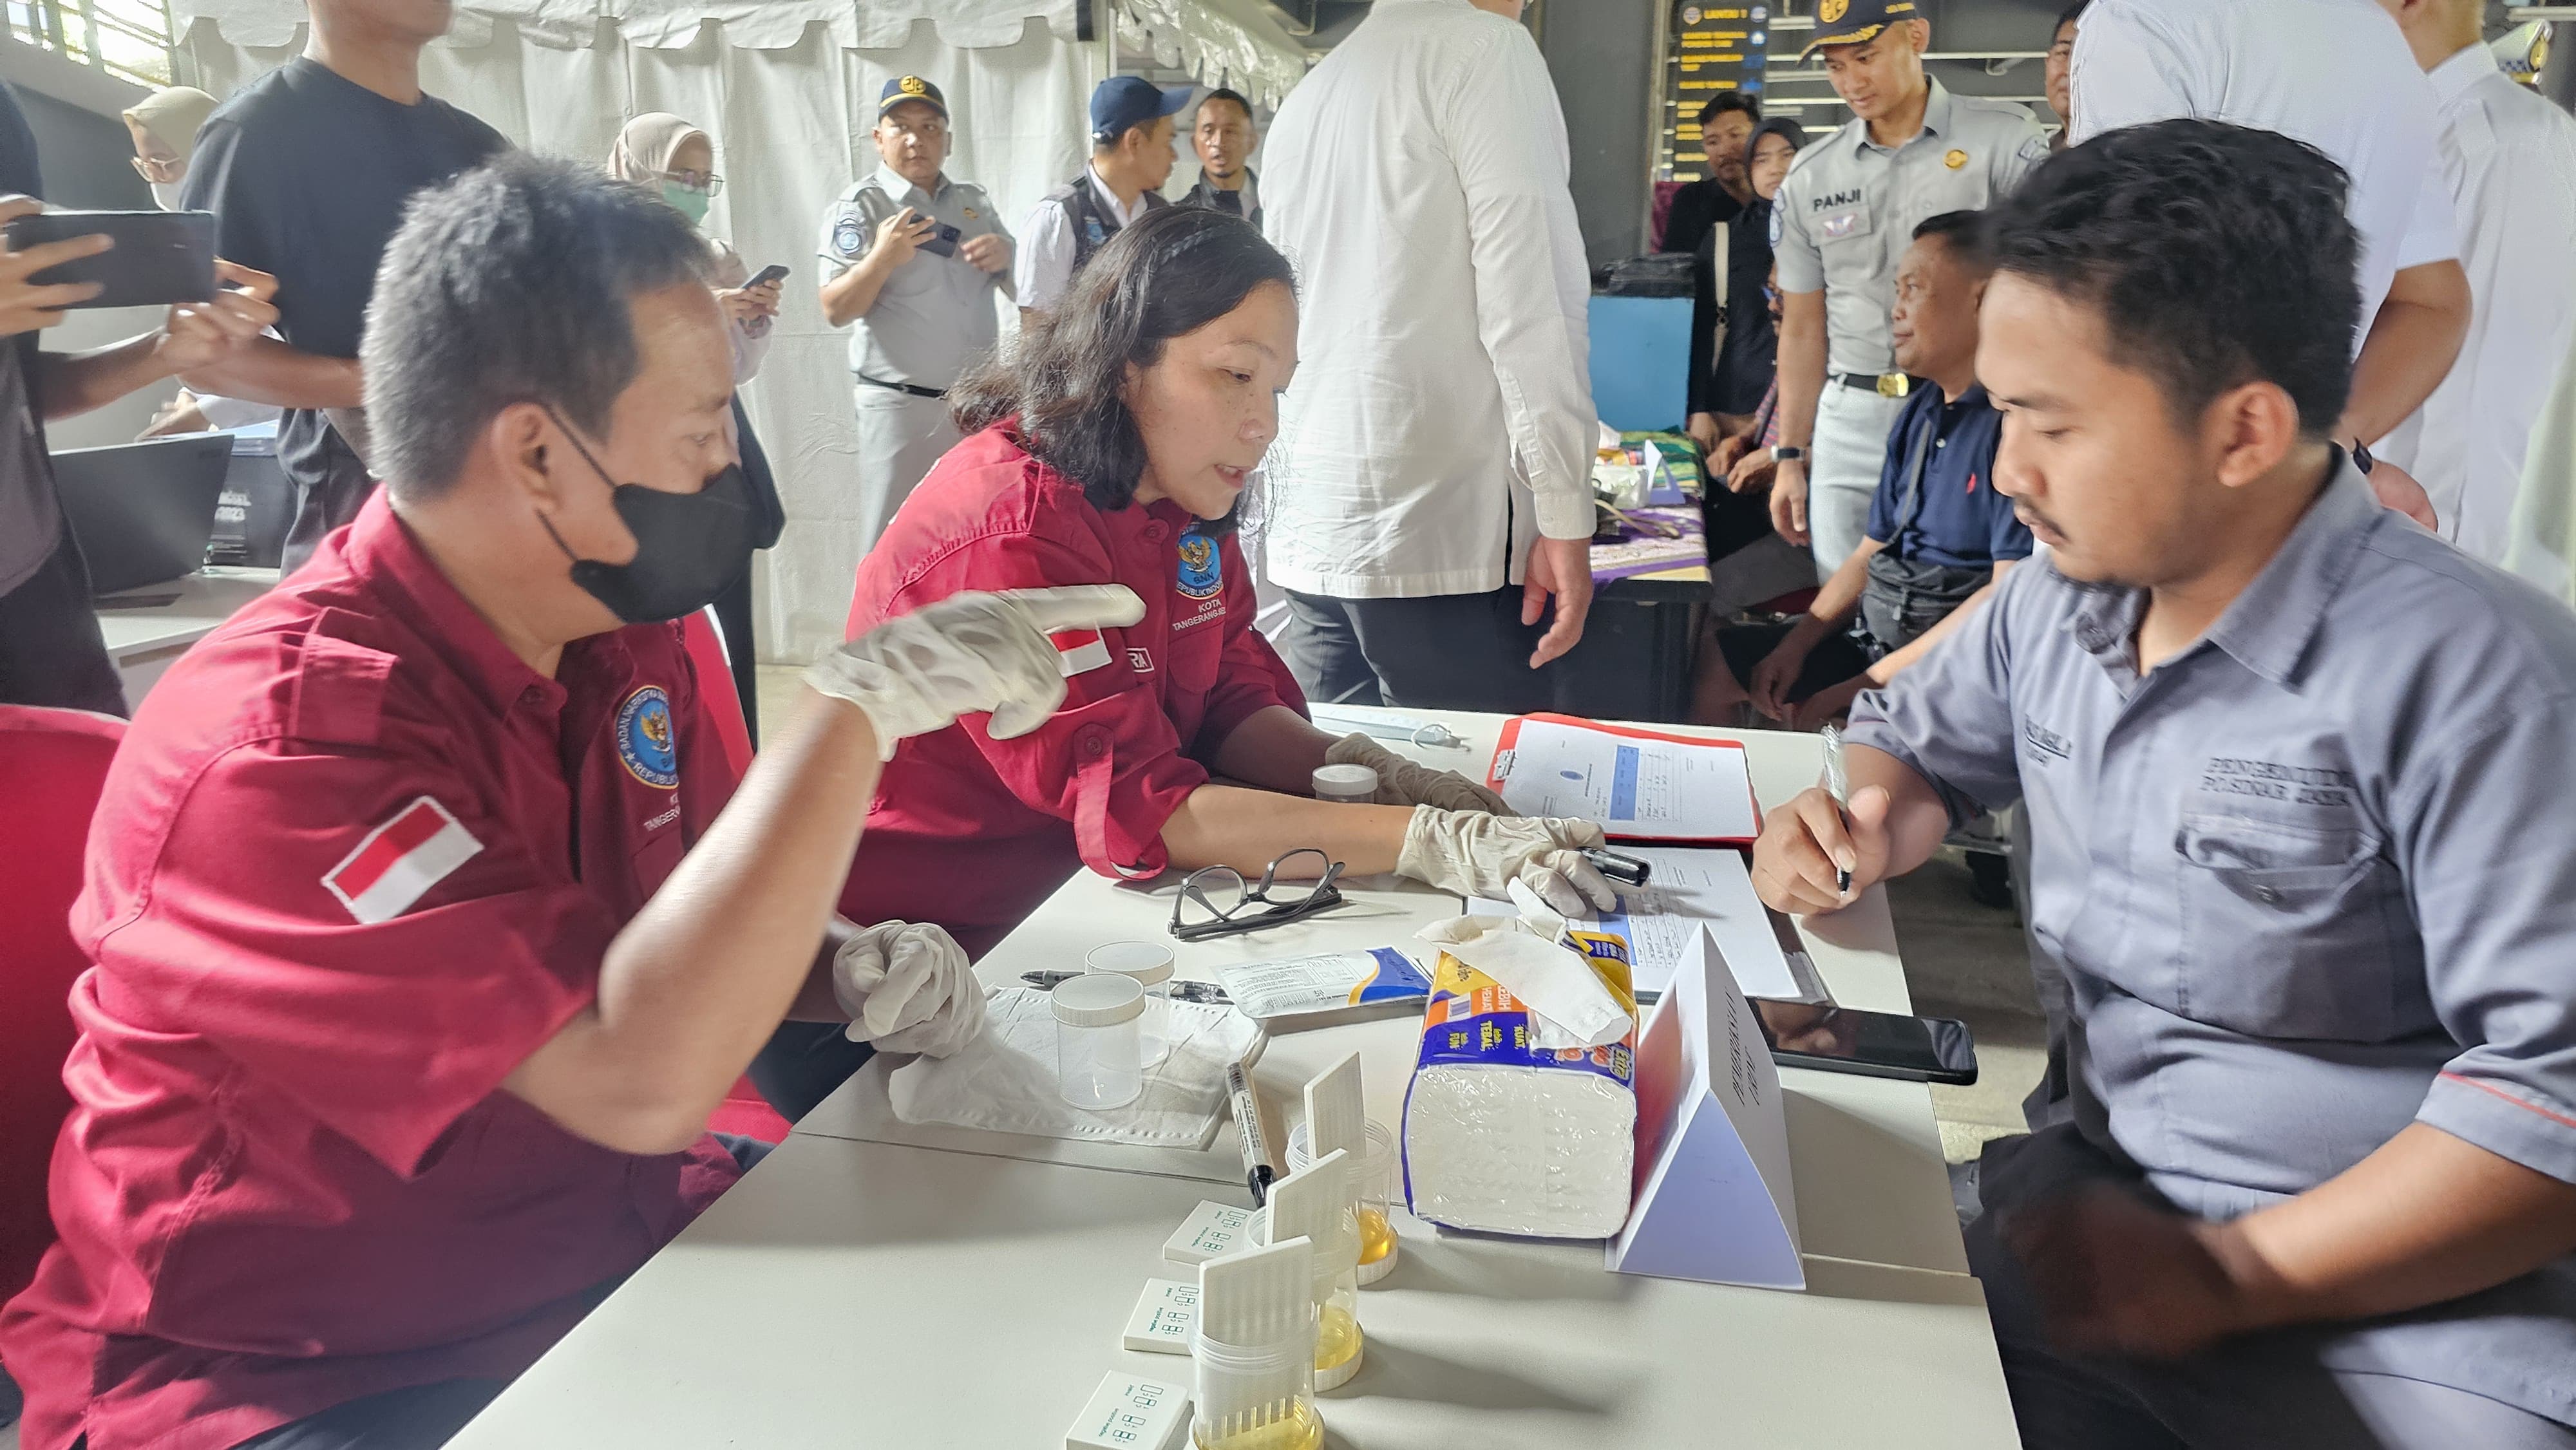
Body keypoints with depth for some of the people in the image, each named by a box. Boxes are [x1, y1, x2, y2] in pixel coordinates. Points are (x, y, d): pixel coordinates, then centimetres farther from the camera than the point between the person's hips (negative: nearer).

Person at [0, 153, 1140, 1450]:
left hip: (617, 1239, 8)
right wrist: (864, 702, -32)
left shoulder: (615, 636, 0)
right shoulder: (279, 742, -25)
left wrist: (853, 967, -8)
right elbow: (638, 1078, -35)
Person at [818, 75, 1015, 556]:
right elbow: (836, 310, -11)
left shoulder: (974, 202, 12)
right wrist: (883, 258, -27)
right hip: (901, 407, -5)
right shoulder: (858, 208, -2)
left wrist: (1004, 258, -9)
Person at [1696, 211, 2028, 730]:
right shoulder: (1920, 413, 12)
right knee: (1708, 661, 10)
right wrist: (1795, 645, 1)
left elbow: (2008, 596, -23)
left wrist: (1868, 684, -19)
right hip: (1875, 638, 9)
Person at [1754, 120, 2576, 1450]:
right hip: (2100, 1196, 5)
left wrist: (2229, 1277, -20)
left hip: (2404, 1299, -5)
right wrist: (1860, 827, -2)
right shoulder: (2056, 603, 3)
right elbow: (1919, 740, 21)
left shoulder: (2465, 675, -20)